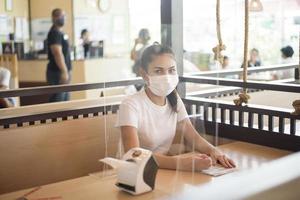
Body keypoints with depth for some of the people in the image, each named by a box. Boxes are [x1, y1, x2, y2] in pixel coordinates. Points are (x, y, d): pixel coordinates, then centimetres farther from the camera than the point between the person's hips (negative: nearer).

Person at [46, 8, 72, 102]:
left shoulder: (60, 33, 16)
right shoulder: (54, 33, -13)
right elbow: (58, 54, -23)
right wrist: (64, 72, -27)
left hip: (63, 71, 10)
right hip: (57, 72, -10)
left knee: (65, 99, 14)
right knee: (57, 100, -9)